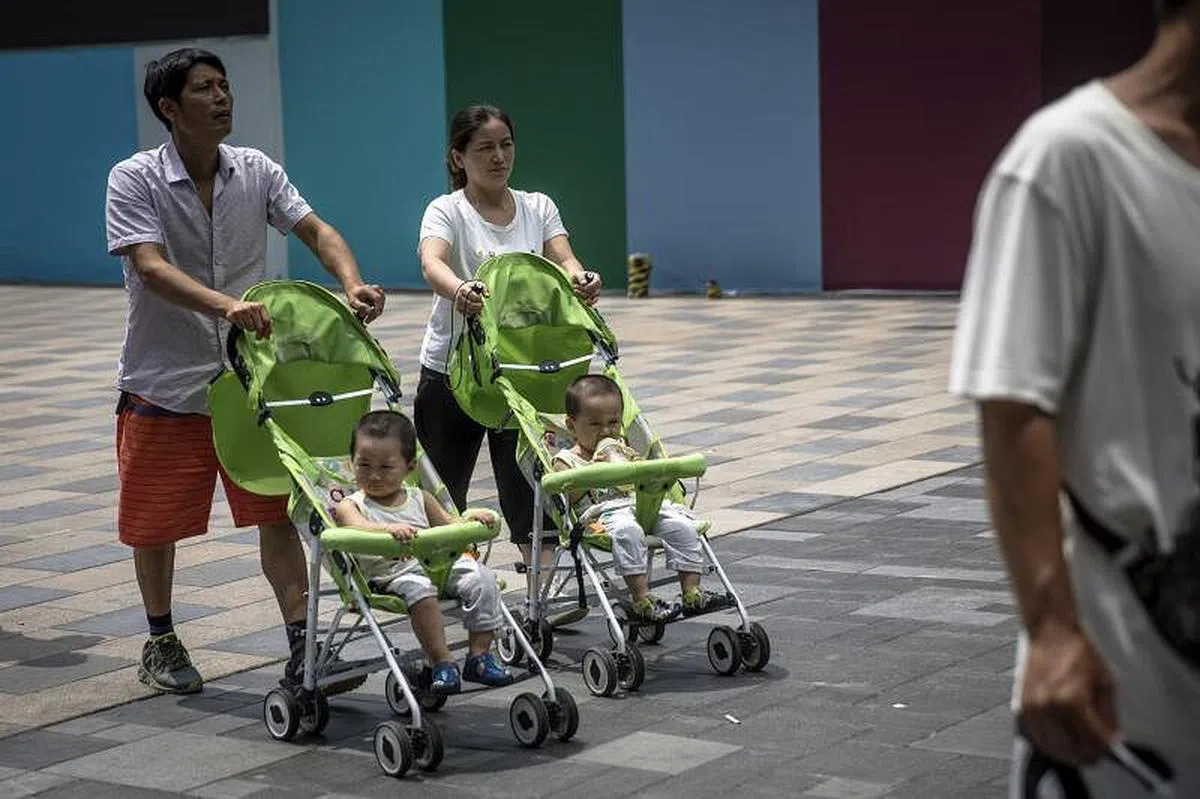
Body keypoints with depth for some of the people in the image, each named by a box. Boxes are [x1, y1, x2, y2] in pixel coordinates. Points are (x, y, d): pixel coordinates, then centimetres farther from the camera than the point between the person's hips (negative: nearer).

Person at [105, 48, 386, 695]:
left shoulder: (256, 172, 1)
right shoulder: (134, 180, -12)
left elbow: (316, 232, -3)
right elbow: (151, 268, -25)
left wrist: (352, 284, -24)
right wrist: (226, 305, -41)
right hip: (164, 384, -3)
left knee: (278, 513, -1)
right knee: (156, 523, 10)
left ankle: (301, 647, 5)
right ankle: (160, 643, 29)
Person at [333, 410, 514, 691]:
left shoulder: (420, 499, 22)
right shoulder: (350, 506, 7)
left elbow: (448, 526, 23)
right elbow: (356, 527, -16)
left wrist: (470, 519, 1)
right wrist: (388, 528, -36)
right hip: (392, 574, -5)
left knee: (481, 577, -18)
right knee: (419, 590, -36)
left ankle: (479, 655, -13)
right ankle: (442, 663, -31)